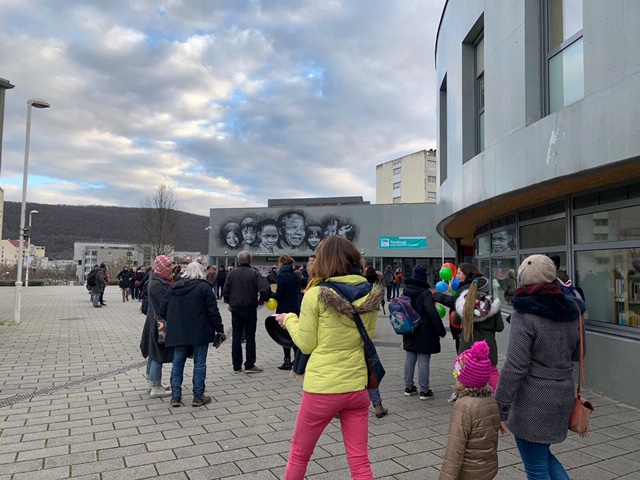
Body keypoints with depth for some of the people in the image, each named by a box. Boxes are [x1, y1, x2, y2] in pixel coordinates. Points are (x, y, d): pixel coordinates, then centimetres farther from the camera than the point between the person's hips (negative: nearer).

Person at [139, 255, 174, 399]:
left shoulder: (159, 281, 11)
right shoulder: (157, 284, -21)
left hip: (154, 324, 10)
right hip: (160, 325, -10)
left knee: (153, 354, 18)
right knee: (158, 356, -2)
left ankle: (154, 383, 30)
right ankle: (155, 389, 7)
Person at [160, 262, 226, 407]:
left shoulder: (174, 287, 8)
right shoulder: (204, 287, -7)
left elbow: (163, 310, 10)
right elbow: (213, 311, -11)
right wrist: (220, 329, -2)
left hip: (178, 332, 5)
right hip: (199, 333, -4)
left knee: (178, 363, 12)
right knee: (199, 364, 4)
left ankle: (175, 396, 15)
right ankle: (198, 396, 9)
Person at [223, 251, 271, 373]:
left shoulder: (232, 273, -1)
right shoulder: (254, 273, -9)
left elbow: (225, 292, 1)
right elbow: (265, 289, -20)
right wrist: (262, 299, -1)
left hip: (235, 309, 3)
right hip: (250, 309, -2)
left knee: (236, 337, 10)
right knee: (250, 336, 6)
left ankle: (237, 366, 14)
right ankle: (249, 365, 7)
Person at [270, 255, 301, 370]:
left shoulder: (282, 276, -15)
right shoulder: (296, 276, 7)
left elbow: (279, 295, -16)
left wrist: (269, 295, 0)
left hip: (284, 310, -7)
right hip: (295, 308, 7)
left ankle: (287, 361, 5)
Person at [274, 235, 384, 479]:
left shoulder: (316, 295, -14)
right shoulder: (371, 294, -2)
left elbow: (306, 344, -7)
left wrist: (289, 320, 9)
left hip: (321, 388, -4)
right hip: (357, 387, 4)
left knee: (299, 453, 19)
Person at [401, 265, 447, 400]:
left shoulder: (406, 291, 6)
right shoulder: (425, 293, -17)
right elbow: (432, 313, -22)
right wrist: (441, 330, -15)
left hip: (409, 332, 7)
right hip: (424, 333, -7)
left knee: (409, 360, 13)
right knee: (423, 362, 0)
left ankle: (409, 387, 22)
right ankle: (424, 390, 7)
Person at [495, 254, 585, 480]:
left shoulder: (525, 314, -17)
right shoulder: (571, 309, 3)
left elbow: (514, 368, -20)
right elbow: (577, 354, 17)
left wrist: (500, 408, -13)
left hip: (533, 400, -7)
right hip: (564, 394, 7)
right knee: (541, 453, 26)